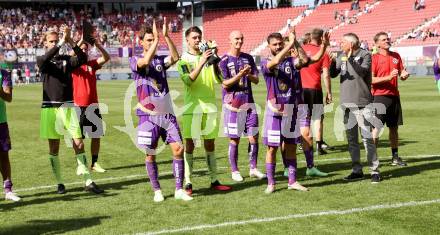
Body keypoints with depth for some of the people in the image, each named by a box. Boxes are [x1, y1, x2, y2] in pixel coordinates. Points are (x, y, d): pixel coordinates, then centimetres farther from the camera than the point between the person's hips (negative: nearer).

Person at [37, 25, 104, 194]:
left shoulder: (67, 59, 9)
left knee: (78, 144, -4)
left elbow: (83, 59, -11)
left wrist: (70, 41, -22)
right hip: (50, 108, -1)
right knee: (54, 147, 5)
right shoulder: (42, 61, 4)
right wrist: (62, 42, -28)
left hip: (68, 107, 1)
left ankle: (88, 182, 1)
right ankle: (60, 183, 16)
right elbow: (44, 59, -22)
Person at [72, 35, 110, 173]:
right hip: (79, 106, -4)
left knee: (97, 136, 7)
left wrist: (98, 45, -20)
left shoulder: (92, 64, 9)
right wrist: (80, 41, -28)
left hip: (93, 105, 4)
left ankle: (94, 163, 17)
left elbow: (106, 58, -6)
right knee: (79, 137, 3)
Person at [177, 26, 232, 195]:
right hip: (192, 107, -4)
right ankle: (188, 183, 1)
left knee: (210, 144, 10)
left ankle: (214, 181, 17)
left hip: (210, 106, 4)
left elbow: (219, 80, 2)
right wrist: (201, 63, -24)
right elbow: (188, 80, -16)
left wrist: (214, 62, -13)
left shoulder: (208, 57, 11)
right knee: (189, 145, -3)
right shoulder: (184, 59, 0)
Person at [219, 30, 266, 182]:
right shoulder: (224, 60, -4)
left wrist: (249, 74, -13)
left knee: (254, 136, 2)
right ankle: (234, 171, 13)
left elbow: (256, 80, 9)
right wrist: (241, 74, -21)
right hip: (232, 104, -4)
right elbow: (225, 84, -10)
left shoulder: (248, 58, 10)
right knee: (234, 139, 2)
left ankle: (253, 168, 13)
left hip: (248, 102, 4)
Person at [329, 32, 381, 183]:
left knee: (367, 138, -6)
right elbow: (333, 74, 7)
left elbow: (362, 72, -20)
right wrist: (332, 63, -10)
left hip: (362, 103, -6)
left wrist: (350, 58, -20)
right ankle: (357, 171, 18)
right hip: (346, 103, 6)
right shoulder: (342, 57, 10)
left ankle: (374, 171, 1)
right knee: (351, 139, 10)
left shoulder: (365, 55, -6)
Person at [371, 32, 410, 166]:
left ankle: (395, 157, 18)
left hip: (394, 96, 6)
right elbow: (371, 80, -12)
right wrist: (388, 77, -22)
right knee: (376, 128, -7)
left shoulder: (396, 56, 13)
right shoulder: (374, 58, -5)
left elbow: (402, 73, 17)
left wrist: (404, 75, -7)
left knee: (394, 127, 10)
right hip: (380, 96, -6)